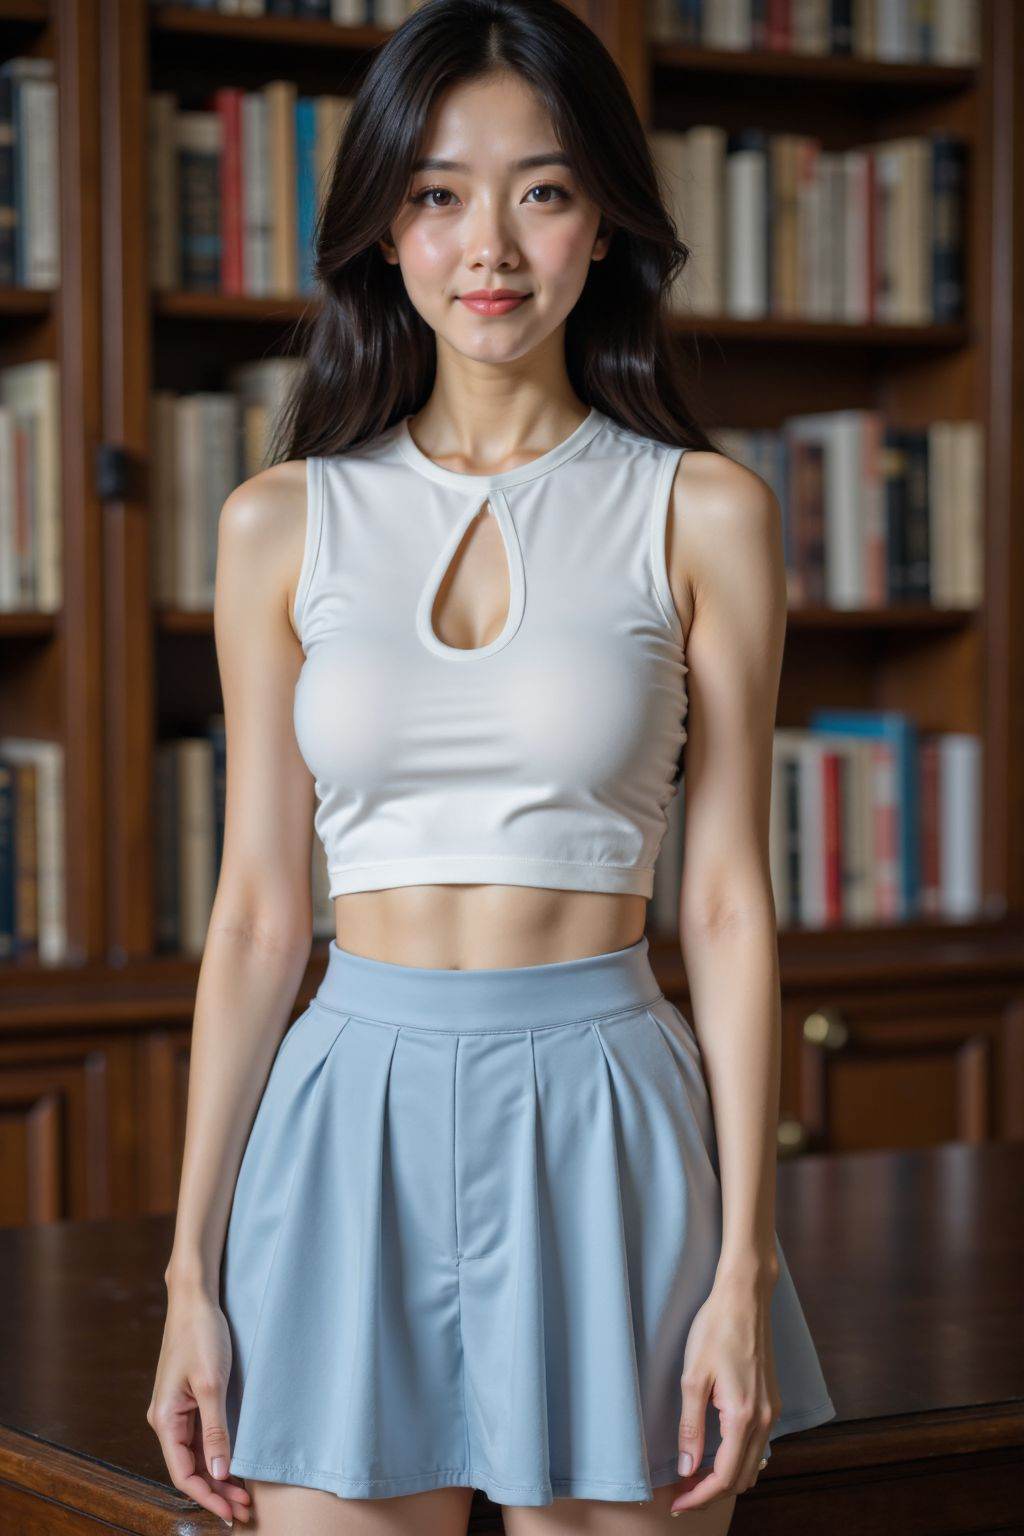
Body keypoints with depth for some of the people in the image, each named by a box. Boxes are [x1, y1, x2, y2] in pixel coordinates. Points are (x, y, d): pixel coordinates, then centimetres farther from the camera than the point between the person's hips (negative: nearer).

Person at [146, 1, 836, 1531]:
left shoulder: (702, 513, 1)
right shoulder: (284, 523, 5)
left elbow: (729, 905, 0)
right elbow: (257, 912, 6)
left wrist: (743, 1271, -5)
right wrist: (192, 1269, 4)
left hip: (603, 1125, -1)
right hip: (356, 1110, 2)